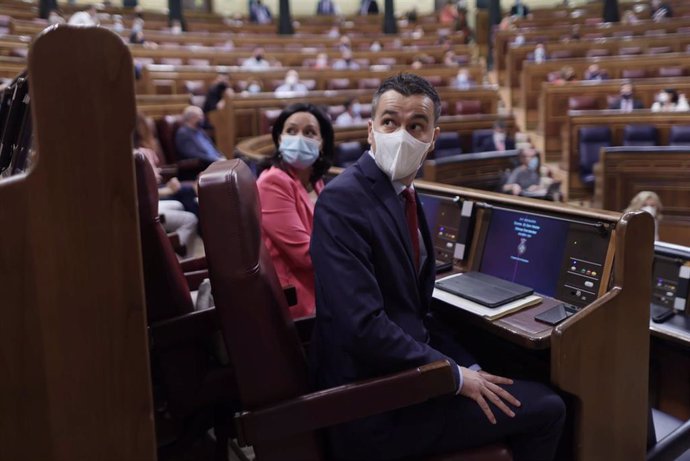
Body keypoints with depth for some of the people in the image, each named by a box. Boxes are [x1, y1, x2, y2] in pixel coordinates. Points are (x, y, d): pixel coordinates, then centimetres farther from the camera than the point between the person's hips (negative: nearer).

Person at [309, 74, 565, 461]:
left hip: (400, 372, 8)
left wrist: (470, 367, 0)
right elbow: (364, 327, -27)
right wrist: (456, 374, -16)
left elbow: (414, 309, 9)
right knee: (546, 409, 0)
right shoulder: (343, 201, -21)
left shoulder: (404, 194, 6)